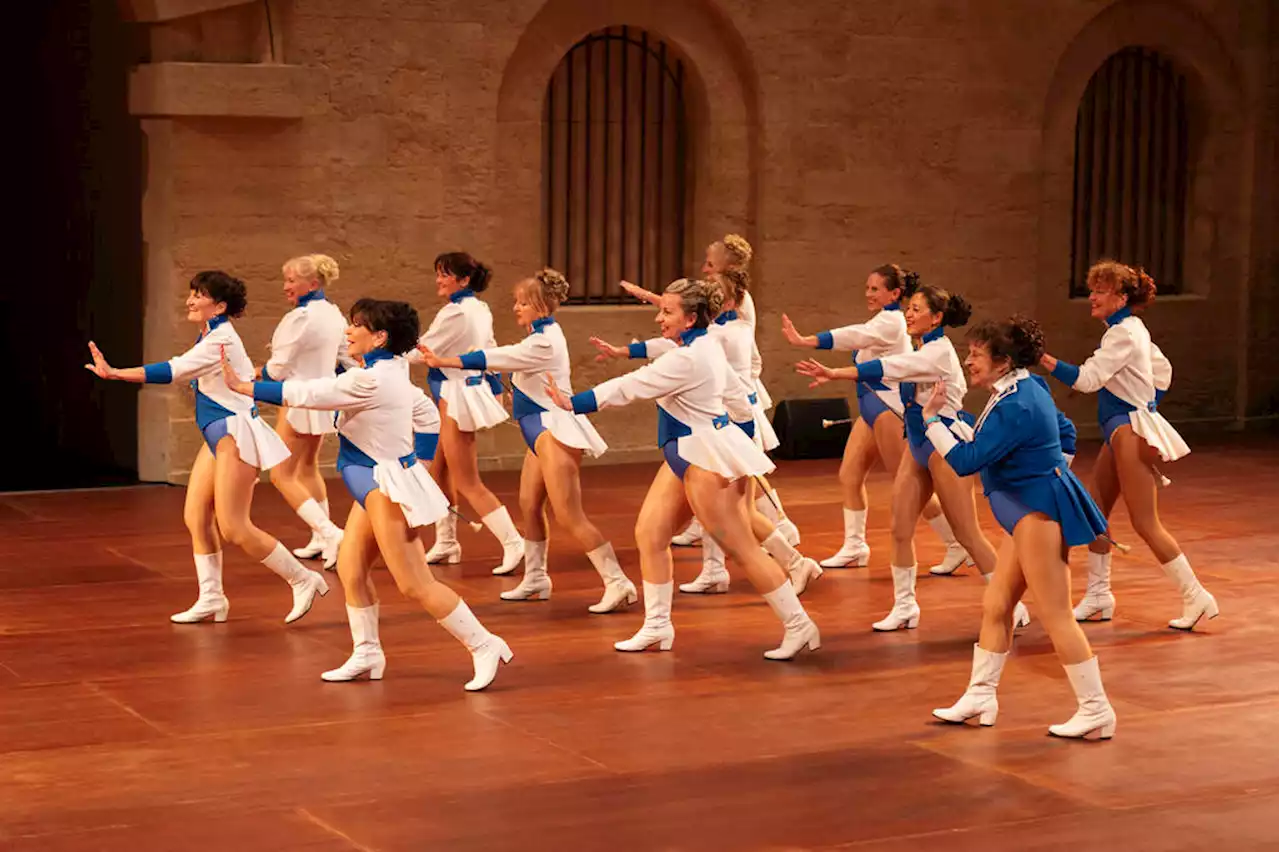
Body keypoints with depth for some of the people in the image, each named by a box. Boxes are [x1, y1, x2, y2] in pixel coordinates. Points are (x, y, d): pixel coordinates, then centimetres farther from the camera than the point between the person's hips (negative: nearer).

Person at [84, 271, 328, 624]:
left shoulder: (221, 340, -20)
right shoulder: (210, 335, 9)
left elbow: (173, 371, -29)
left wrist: (114, 373, -32)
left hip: (235, 435, -10)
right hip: (217, 436, 10)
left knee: (233, 528, -9)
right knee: (195, 517, 5)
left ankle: (304, 581, 4)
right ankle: (211, 599, 12)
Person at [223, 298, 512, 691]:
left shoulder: (371, 381, -23)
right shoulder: (393, 369, 5)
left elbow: (304, 393, -21)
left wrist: (242, 386, -14)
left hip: (388, 488, -10)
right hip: (377, 484, 10)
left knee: (416, 585, -6)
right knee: (350, 568, 11)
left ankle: (484, 646, 1)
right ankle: (367, 655, 20)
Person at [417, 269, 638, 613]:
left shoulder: (544, 343, -20)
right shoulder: (544, 334, 10)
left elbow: (494, 358, -24)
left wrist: (442, 361, -25)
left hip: (555, 431, -10)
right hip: (543, 430, 10)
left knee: (570, 516, -12)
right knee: (529, 504, 15)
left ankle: (617, 582, -11)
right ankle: (535, 579, 26)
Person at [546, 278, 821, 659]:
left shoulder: (685, 360, -23)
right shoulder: (710, 345, 6)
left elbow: (629, 387, -24)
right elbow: (736, 398, 15)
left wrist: (573, 404, -22)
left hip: (706, 458, -10)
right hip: (688, 454, 10)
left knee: (742, 549, -3)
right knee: (649, 533, 7)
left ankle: (799, 626, 6)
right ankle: (657, 627, 14)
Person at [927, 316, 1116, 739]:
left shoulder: (1014, 407, -23)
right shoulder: (1027, 388, 8)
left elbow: (966, 461, -24)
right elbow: (1062, 431, 21)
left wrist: (932, 419, -17)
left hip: (1039, 511, -11)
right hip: (1029, 509, 11)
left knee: (1055, 615, -6)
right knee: (995, 606, 13)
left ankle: (1096, 711, 0)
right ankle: (980, 697, 22)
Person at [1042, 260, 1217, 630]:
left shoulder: (1124, 334, -18)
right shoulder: (1132, 329, 11)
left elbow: (1087, 378, -26)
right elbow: (1163, 370, 22)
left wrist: (1043, 358, -26)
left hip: (1131, 432, -10)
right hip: (1120, 431, 10)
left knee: (1146, 524, -6)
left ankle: (1197, 598, 0)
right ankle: (1098, 597, 18)